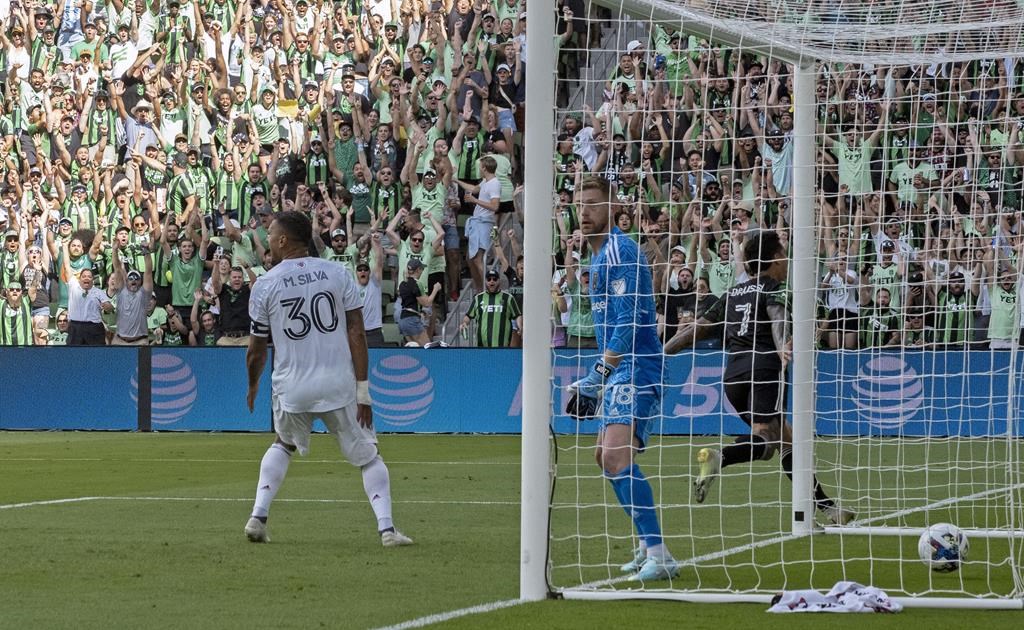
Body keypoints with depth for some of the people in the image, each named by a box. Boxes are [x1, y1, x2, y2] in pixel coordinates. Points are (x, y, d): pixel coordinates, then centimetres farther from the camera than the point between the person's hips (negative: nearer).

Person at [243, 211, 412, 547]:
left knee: (283, 444, 28)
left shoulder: (264, 285, -1)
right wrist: (363, 390, -4)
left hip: (291, 389, 1)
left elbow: (256, 350, 6)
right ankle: (386, 528, -6)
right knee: (367, 455, 10)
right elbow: (356, 334, -5)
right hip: (339, 386, -1)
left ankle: (258, 517, 15)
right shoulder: (338, 273, 0)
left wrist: (252, 386, 25)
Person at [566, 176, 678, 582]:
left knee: (617, 456, -22)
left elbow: (629, 321, -21)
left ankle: (658, 555, -25)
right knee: (607, 458, 18)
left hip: (636, 368, -11)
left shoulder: (619, 251, -14)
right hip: (620, 371, 11)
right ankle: (649, 548, 29)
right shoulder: (601, 255, 18)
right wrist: (597, 379, 22)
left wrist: (599, 373, -20)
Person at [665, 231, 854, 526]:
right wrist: (783, 349, -34)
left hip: (733, 374, 7)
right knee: (764, 437, -18)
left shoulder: (733, 294, 23)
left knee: (783, 438, 13)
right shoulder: (774, 290, 6)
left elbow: (697, 328, 23)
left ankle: (824, 505, 13)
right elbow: (777, 318, -16)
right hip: (764, 367, -7)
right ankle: (719, 458, -46)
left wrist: (663, 350, 32)